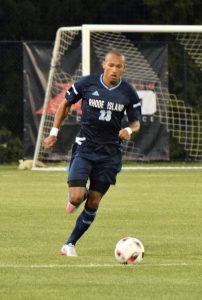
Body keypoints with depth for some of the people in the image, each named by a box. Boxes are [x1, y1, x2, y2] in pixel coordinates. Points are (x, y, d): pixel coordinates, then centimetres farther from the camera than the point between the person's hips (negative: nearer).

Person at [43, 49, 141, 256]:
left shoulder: (129, 93, -3)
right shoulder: (87, 83, -7)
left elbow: (136, 122, 6)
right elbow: (66, 103, 8)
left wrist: (130, 130, -18)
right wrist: (54, 132, 4)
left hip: (109, 153, 2)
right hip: (84, 148, -2)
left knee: (93, 204, 3)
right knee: (77, 198, -17)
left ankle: (70, 244, 19)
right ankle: (78, 196, 22)